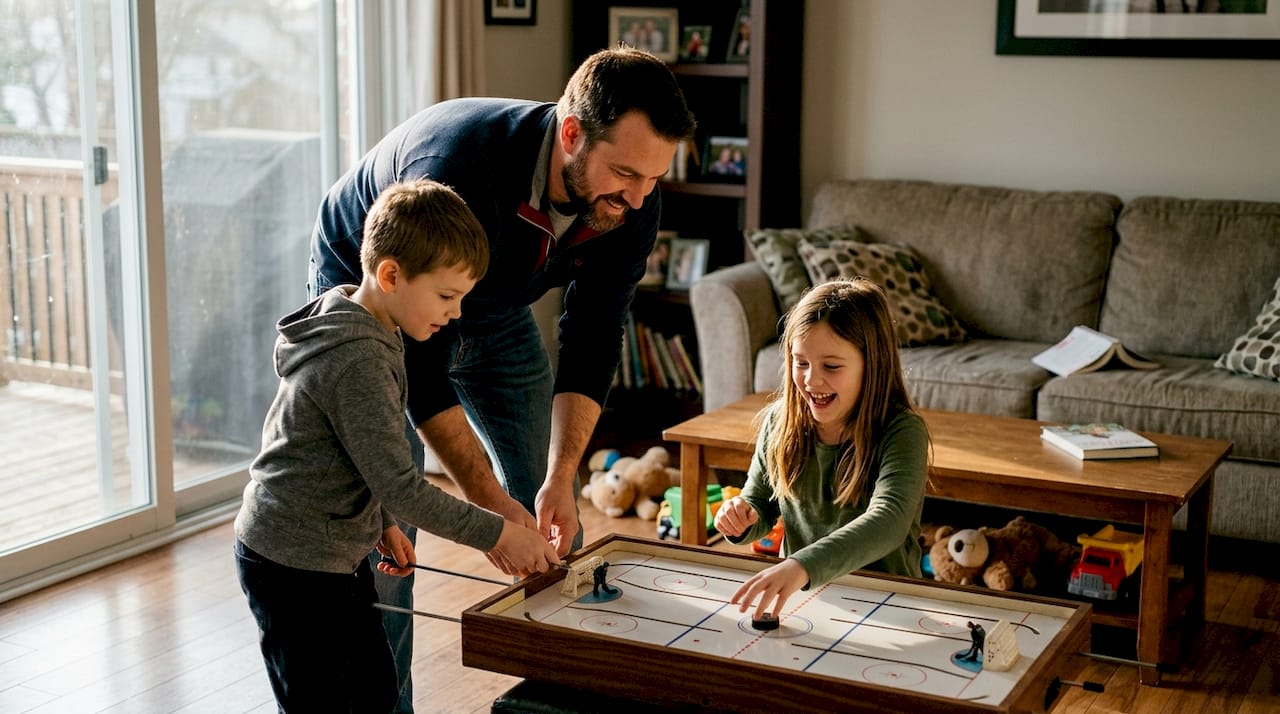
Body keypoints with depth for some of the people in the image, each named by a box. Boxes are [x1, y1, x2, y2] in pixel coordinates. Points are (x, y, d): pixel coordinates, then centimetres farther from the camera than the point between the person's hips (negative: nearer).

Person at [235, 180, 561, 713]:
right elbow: (400, 484, -27)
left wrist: (382, 524, 13)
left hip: (337, 553, 10)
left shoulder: (364, 329, 5)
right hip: (294, 564, -10)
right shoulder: (359, 361, -27)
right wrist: (496, 535, -22)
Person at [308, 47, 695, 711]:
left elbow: (591, 340, -16)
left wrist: (561, 477, -26)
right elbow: (418, 361, -37)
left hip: (496, 305, 5)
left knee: (552, 516, 4)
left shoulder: (631, 202, -25)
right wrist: (488, 502, -38)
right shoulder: (455, 171, -42)